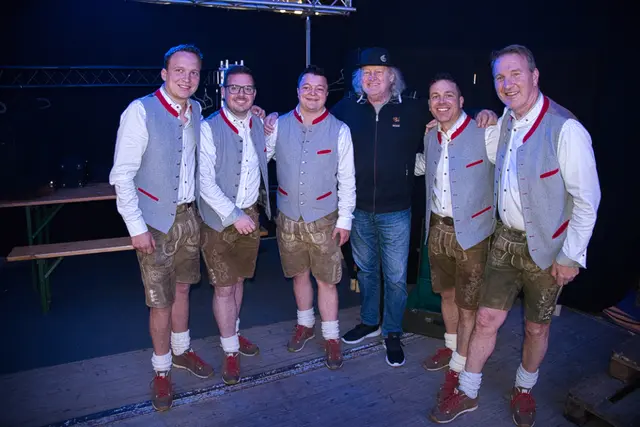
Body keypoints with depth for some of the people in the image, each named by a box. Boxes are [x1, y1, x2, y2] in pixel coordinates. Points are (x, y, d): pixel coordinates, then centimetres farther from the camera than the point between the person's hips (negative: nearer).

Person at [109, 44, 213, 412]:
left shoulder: (196, 111, 4)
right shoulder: (141, 111, -15)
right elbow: (122, 174, -15)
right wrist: (136, 227, -16)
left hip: (189, 216, 6)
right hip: (156, 222, -5)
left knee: (182, 288, 19)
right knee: (161, 301, 4)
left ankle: (182, 350, 40)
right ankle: (162, 369, 25)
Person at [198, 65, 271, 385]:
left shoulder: (258, 125, 4)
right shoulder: (208, 129, -13)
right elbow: (205, 182, -18)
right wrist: (234, 216, -18)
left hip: (250, 215, 5)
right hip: (219, 220, -5)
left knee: (238, 279, 18)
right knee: (224, 288, 2)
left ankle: (233, 332, 37)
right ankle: (230, 350, 19)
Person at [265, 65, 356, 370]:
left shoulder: (339, 130, -6)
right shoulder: (278, 125, -1)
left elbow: (347, 179, -4)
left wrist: (344, 220, -5)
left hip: (324, 219, -2)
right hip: (288, 218, 2)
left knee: (326, 280, 5)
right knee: (299, 274, 17)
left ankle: (331, 337, 23)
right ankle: (305, 324, 38)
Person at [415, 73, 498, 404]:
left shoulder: (485, 134, -14)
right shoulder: (430, 137, 6)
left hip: (471, 233, -6)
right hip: (437, 229, 6)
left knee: (467, 305, 6)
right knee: (446, 293, 21)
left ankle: (458, 368, 22)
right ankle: (451, 347, 42)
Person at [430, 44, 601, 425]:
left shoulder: (565, 128, -18)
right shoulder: (505, 122, 2)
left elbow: (587, 199, -15)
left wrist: (571, 255, -13)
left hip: (547, 249, -4)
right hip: (506, 240, 5)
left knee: (537, 327, 14)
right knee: (486, 319, 10)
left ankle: (524, 390, 40)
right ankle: (467, 393, 27)